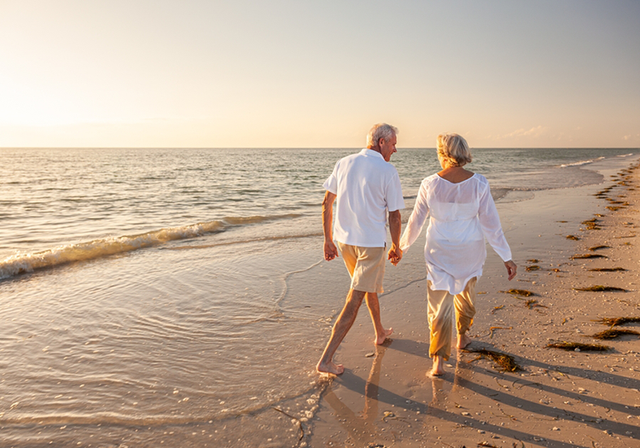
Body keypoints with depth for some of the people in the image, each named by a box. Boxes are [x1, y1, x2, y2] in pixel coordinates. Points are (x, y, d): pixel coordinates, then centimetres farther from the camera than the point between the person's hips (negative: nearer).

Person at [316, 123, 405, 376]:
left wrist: (328, 240, 11)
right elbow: (394, 216, -9)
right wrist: (396, 247, 6)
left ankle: (380, 333, 45)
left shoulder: (344, 163, 3)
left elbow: (326, 203, 4)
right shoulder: (388, 171, -12)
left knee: (369, 285, 28)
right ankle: (326, 359, 0)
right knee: (354, 301, 0)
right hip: (371, 243, -6)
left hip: (344, 239, 6)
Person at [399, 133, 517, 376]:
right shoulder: (478, 183, -14)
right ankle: (462, 336, 48)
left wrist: (402, 246, 11)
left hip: (439, 251, -2)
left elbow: (416, 221, -5)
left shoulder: (430, 184, -15)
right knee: (466, 291, 29)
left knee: (439, 304, 5)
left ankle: (438, 360, -2)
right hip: (470, 251, 2)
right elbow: (491, 223, -12)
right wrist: (507, 257, -4)